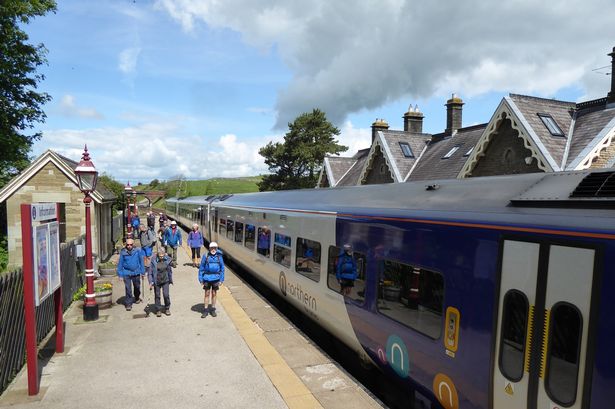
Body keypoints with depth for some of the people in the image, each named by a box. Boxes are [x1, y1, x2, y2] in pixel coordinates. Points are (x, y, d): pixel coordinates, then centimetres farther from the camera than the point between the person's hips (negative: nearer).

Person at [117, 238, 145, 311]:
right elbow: (120, 263, 0)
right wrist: (120, 274, 0)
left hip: (136, 272, 1)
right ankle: (128, 304, 5)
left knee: (137, 286, 19)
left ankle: (137, 298, 45)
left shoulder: (138, 251, -8)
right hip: (126, 273, -1)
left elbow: (141, 261, 0)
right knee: (128, 288, -5)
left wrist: (142, 272, 2)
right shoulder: (123, 252, -8)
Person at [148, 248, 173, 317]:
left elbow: (170, 271, 8)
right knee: (157, 296, 8)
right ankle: (158, 310, 24)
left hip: (165, 281, 1)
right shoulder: (154, 261, -14)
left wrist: (171, 280, 15)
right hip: (156, 282, -1)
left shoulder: (167, 259, -6)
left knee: (166, 295, -3)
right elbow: (150, 272, -7)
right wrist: (151, 282, -14)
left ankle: (167, 309, 18)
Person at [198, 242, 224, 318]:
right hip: (207, 278, -1)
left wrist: (221, 280, 0)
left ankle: (213, 310, 24)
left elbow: (222, 268, 3)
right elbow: (201, 268, 0)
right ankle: (205, 310, 16)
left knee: (214, 294, 11)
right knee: (207, 294, 6)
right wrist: (201, 279, -2)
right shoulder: (206, 256, -6)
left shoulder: (219, 257, -3)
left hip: (216, 278, 1)